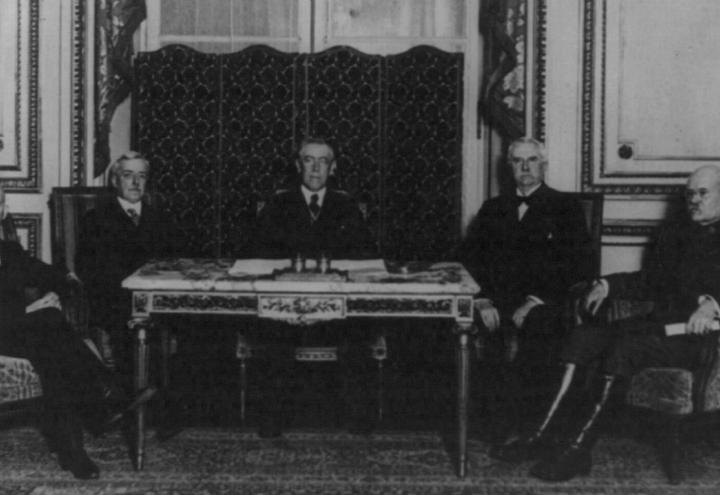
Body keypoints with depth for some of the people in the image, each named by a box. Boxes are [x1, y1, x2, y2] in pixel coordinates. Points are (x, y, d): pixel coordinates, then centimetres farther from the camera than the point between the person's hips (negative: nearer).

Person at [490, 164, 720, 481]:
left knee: (626, 347, -33)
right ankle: (541, 435, -21)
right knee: (583, 336, -15)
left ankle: (579, 445, -29)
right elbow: (649, 281, 25)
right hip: (660, 322, 7)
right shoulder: (674, 231, 22)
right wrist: (608, 285, 9)